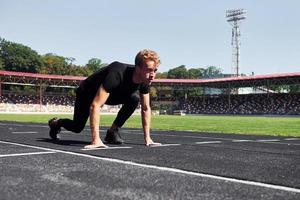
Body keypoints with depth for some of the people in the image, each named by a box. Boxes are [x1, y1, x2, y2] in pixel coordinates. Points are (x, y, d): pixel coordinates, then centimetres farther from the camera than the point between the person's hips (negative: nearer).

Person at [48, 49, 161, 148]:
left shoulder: (146, 80, -24)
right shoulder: (116, 75, -44)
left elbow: (146, 108, -10)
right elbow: (95, 106, -47)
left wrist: (147, 138, -13)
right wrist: (96, 140, -50)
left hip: (112, 93, 5)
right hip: (87, 92, -4)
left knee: (134, 98, -23)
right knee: (77, 127, 5)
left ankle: (113, 132, -8)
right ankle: (56, 123, 40)